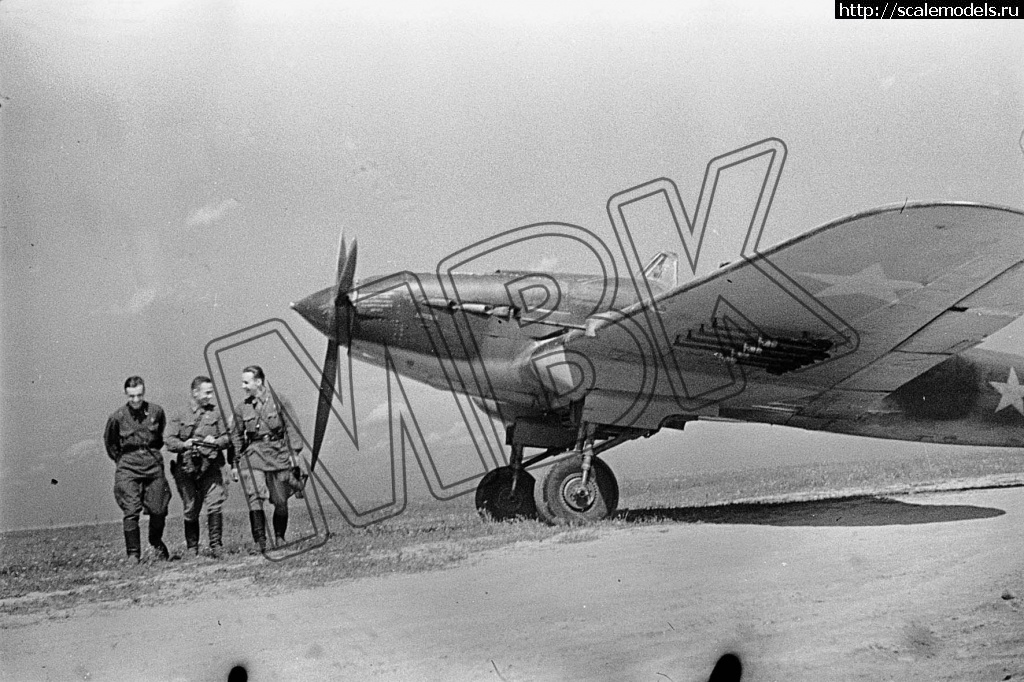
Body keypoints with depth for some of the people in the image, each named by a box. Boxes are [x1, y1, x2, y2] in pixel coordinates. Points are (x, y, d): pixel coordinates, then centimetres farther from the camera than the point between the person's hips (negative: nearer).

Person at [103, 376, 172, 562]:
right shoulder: (118, 417, -6)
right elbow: (109, 441, 13)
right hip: (128, 467, -2)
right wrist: (120, 459, 12)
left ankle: (156, 542, 30)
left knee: (158, 510, 2)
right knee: (131, 512, -10)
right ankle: (133, 553, 2)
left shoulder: (156, 411, -2)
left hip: (153, 464, 2)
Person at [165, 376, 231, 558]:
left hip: (210, 467, 0)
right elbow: (169, 441, 0)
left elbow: (227, 437, 8)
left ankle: (215, 546, -6)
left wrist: (216, 441, -13)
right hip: (187, 469, 0)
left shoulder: (215, 413, 9)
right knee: (190, 511, 7)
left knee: (215, 507, -13)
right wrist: (184, 444, -20)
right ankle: (191, 548, 21)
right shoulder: (181, 416, 5)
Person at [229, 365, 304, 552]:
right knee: (254, 498, -15)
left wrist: (294, 452, -6)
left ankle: (280, 538, 21)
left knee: (281, 501, 3)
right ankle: (260, 541, -15)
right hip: (253, 456, 1)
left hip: (278, 454, -1)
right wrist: (235, 463, 10)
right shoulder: (241, 408, 8)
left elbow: (291, 428, 2)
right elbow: (236, 437, 13)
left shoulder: (279, 402, 2)